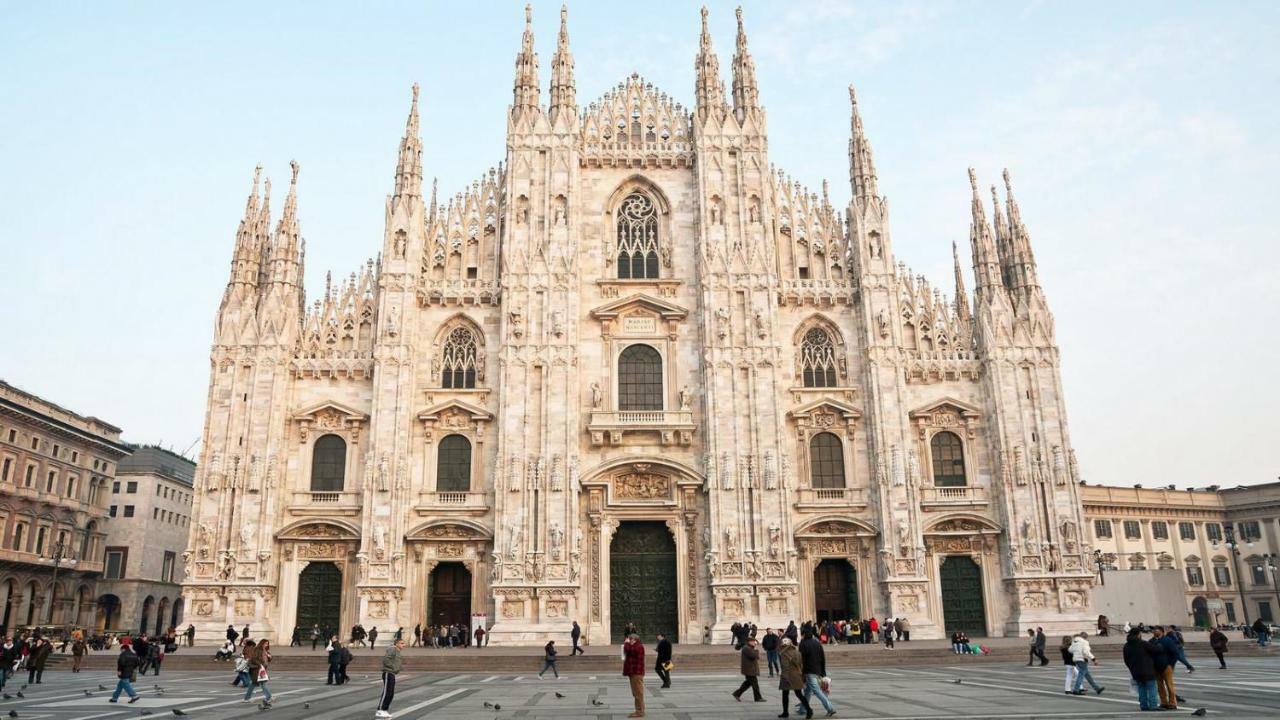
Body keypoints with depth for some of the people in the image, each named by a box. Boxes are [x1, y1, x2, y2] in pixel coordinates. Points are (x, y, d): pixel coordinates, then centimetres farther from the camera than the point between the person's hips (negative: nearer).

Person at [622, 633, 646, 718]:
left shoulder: (639, 646, -13)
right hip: (633, 672, 11)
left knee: (638, 693, -8)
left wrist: (626, 642, -7)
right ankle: (639, 711, 17)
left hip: (637, 673, -11)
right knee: (636, 693, 13)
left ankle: (640, 711, -6)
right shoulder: (635, 647, 20)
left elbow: (627, 649, -24)